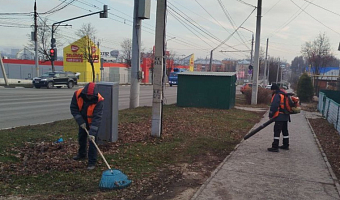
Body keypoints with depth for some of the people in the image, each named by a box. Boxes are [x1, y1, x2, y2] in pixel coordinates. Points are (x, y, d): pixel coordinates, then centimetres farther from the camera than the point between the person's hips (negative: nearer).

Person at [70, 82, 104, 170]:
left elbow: (97, 117, -36)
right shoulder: (77, 94, -25)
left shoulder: (99, 100, -35)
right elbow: (73, 108, -16)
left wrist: (92, 132, -40)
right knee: (81, 137, 20)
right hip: (83, 120, 4)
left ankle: (92, 162, 3)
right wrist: (80, 121, -22)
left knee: (92, 140, -8)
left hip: (93, 121, -4)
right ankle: (82, 154, 44)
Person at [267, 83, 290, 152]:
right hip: (286, 116, 10)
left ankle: (275, 147, -7)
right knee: (285, 131, 18)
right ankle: (286, 145, 28)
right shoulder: (284, 94, 15)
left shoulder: (277, 95, -15)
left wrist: (271, 115, -12)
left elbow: (274, 106, -21)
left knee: (277, 131, -7)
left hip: (279, 117, -10)